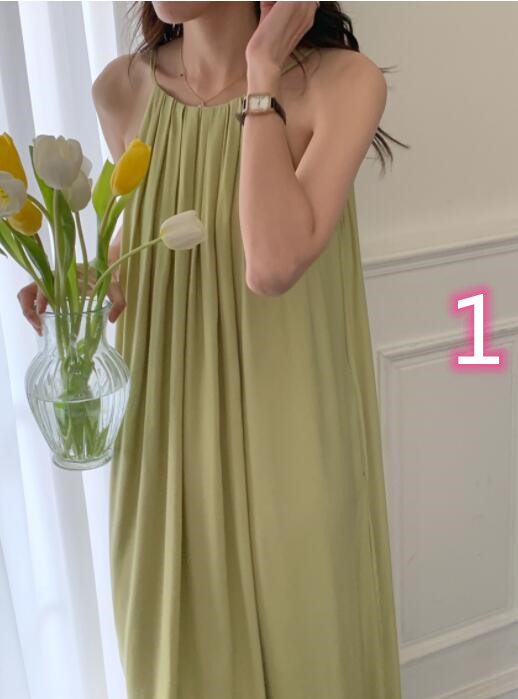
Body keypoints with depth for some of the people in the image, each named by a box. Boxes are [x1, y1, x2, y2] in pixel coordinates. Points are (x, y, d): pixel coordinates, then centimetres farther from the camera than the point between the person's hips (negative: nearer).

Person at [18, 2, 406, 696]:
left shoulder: (340, 81, -14)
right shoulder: (121, 89, -1)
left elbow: (274, 264, -28)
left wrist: (264, 70, -21)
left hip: (286, 426, -3)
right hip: (170, 427, 4)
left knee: (298, 633, 14)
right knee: (182, 640, 18)